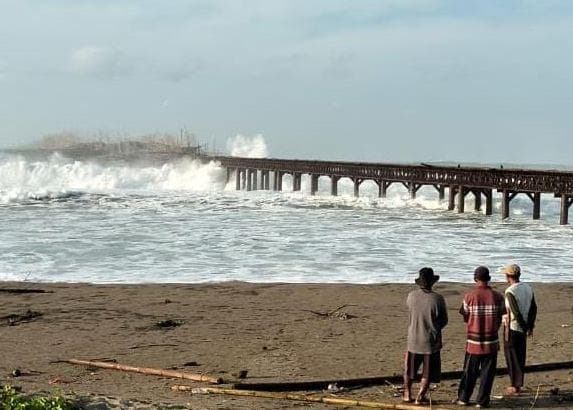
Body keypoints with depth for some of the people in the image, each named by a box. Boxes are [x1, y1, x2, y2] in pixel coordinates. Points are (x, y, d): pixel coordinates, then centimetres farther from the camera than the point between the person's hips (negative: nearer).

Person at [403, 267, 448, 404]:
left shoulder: (411, 296, -8)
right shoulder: (438, 299, -15)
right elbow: (444, 321, -3)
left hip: (413, 339, 3)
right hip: (431, 341, -3)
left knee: (410, 369, 19)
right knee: (428, 372, 10)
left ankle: (407, 394, 24)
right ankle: (420, 396, 10)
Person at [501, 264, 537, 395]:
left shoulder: (510, 291, -18)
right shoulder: (528, 288, 4)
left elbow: (516, 312, -22)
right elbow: (534, 308, 8)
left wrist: (524, 326, -11)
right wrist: (530, 326, 14)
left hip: (512, 328, -7)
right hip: (522, 329, 7)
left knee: (512, 358, 3)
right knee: (520, 357, 15)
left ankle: (515, 386, 7)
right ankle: (519, 384, 22)